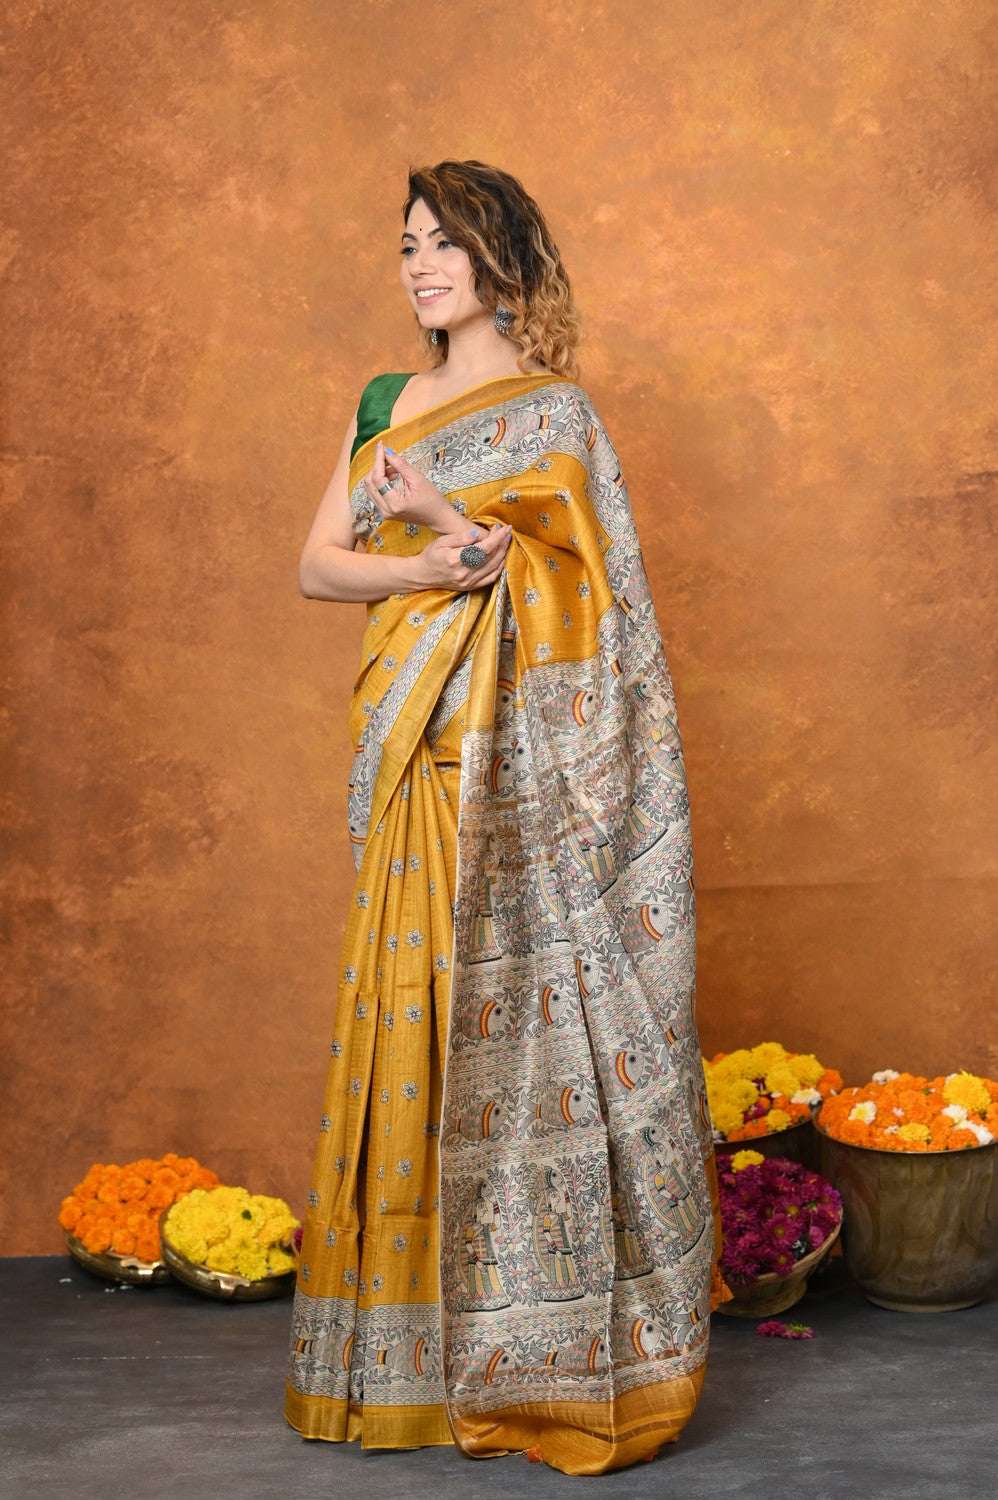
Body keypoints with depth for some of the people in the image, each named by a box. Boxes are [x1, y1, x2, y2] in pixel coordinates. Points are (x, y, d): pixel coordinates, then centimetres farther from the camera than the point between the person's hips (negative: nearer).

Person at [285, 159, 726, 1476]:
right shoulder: (386, 405, 18)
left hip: (514, 756, -5)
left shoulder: (553, 413, 0)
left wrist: (440, 514, -25)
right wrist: (424, 568, -12)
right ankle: (416, 1341, 15)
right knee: (413, 1018, 5)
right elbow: (317, 563, 8)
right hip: (413, 752, 6)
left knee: (514, 1014, -6)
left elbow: (561, 582, -9)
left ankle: (541, 1343, 4)